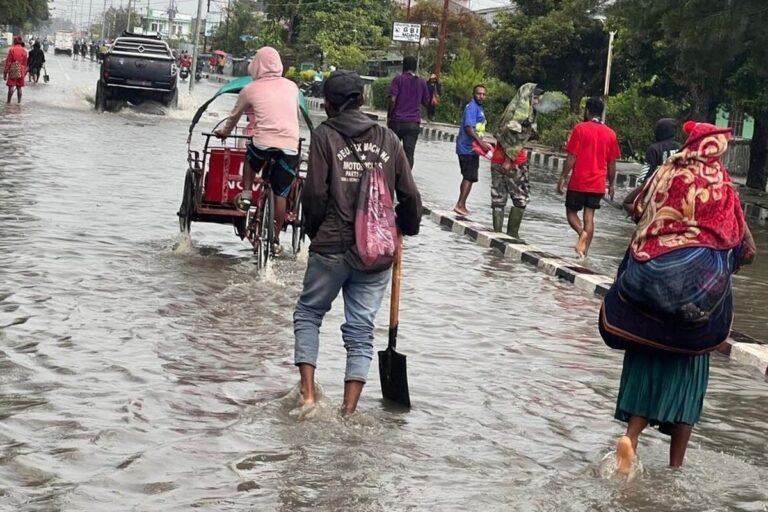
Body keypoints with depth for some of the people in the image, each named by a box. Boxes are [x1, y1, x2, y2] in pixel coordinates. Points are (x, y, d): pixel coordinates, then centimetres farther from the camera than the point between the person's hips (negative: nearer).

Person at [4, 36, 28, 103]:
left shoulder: (12, 50, -7)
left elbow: (8, 62, -6)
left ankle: (8, 101, -1)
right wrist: (25, 74, 18)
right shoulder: (24, 51, 4)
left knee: (11, 87, -1)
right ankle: (19, 101, 8)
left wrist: (5, 73, -1)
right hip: (21, 72, 3)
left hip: (12, 71, -3)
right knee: (19, 88, 8)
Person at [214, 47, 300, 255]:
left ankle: (246, 195, 24)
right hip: (290, 146, 2)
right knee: (280, 194, 9)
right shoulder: (291, 87, 13)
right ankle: (276, 239, 13)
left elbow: (235, 115, 24)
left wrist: (224, 131, 43)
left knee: (250, 160, 34)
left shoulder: (251, 89, 7)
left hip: (263, 142, -2)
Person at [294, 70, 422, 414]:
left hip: (332, 246, -2)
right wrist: (407, 228, 22)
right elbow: (410, 196, 4)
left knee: (308, 312, 17)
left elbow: (315, 193, -9)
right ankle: (349, 410, 5)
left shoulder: (325, 135, -4)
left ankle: (308, 394, 8)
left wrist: (313, 231, 9)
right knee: (361, 329, 8)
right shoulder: (388, 139, 5)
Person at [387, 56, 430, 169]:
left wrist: (389, 116, -2)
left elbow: (392, 100, -12)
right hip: (414, 123, 2)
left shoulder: (398, 79, -3)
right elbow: (426, 102, 14)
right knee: (409, 154, -3)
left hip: (397, 121, -2)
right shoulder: (422, 82, 7)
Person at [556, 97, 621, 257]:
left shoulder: (580, 128, -7)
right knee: (589, 217, 6)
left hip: (578, 182, -3)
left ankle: (582, 232, -18)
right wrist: (611, 184, 16)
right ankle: (584, 252, 1)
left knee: (571, 212, 10)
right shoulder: (610, 134, 4)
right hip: (598, 184, 3)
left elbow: (572, 157, -10)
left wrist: (563, 177, -4)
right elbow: (612, 163, 7)